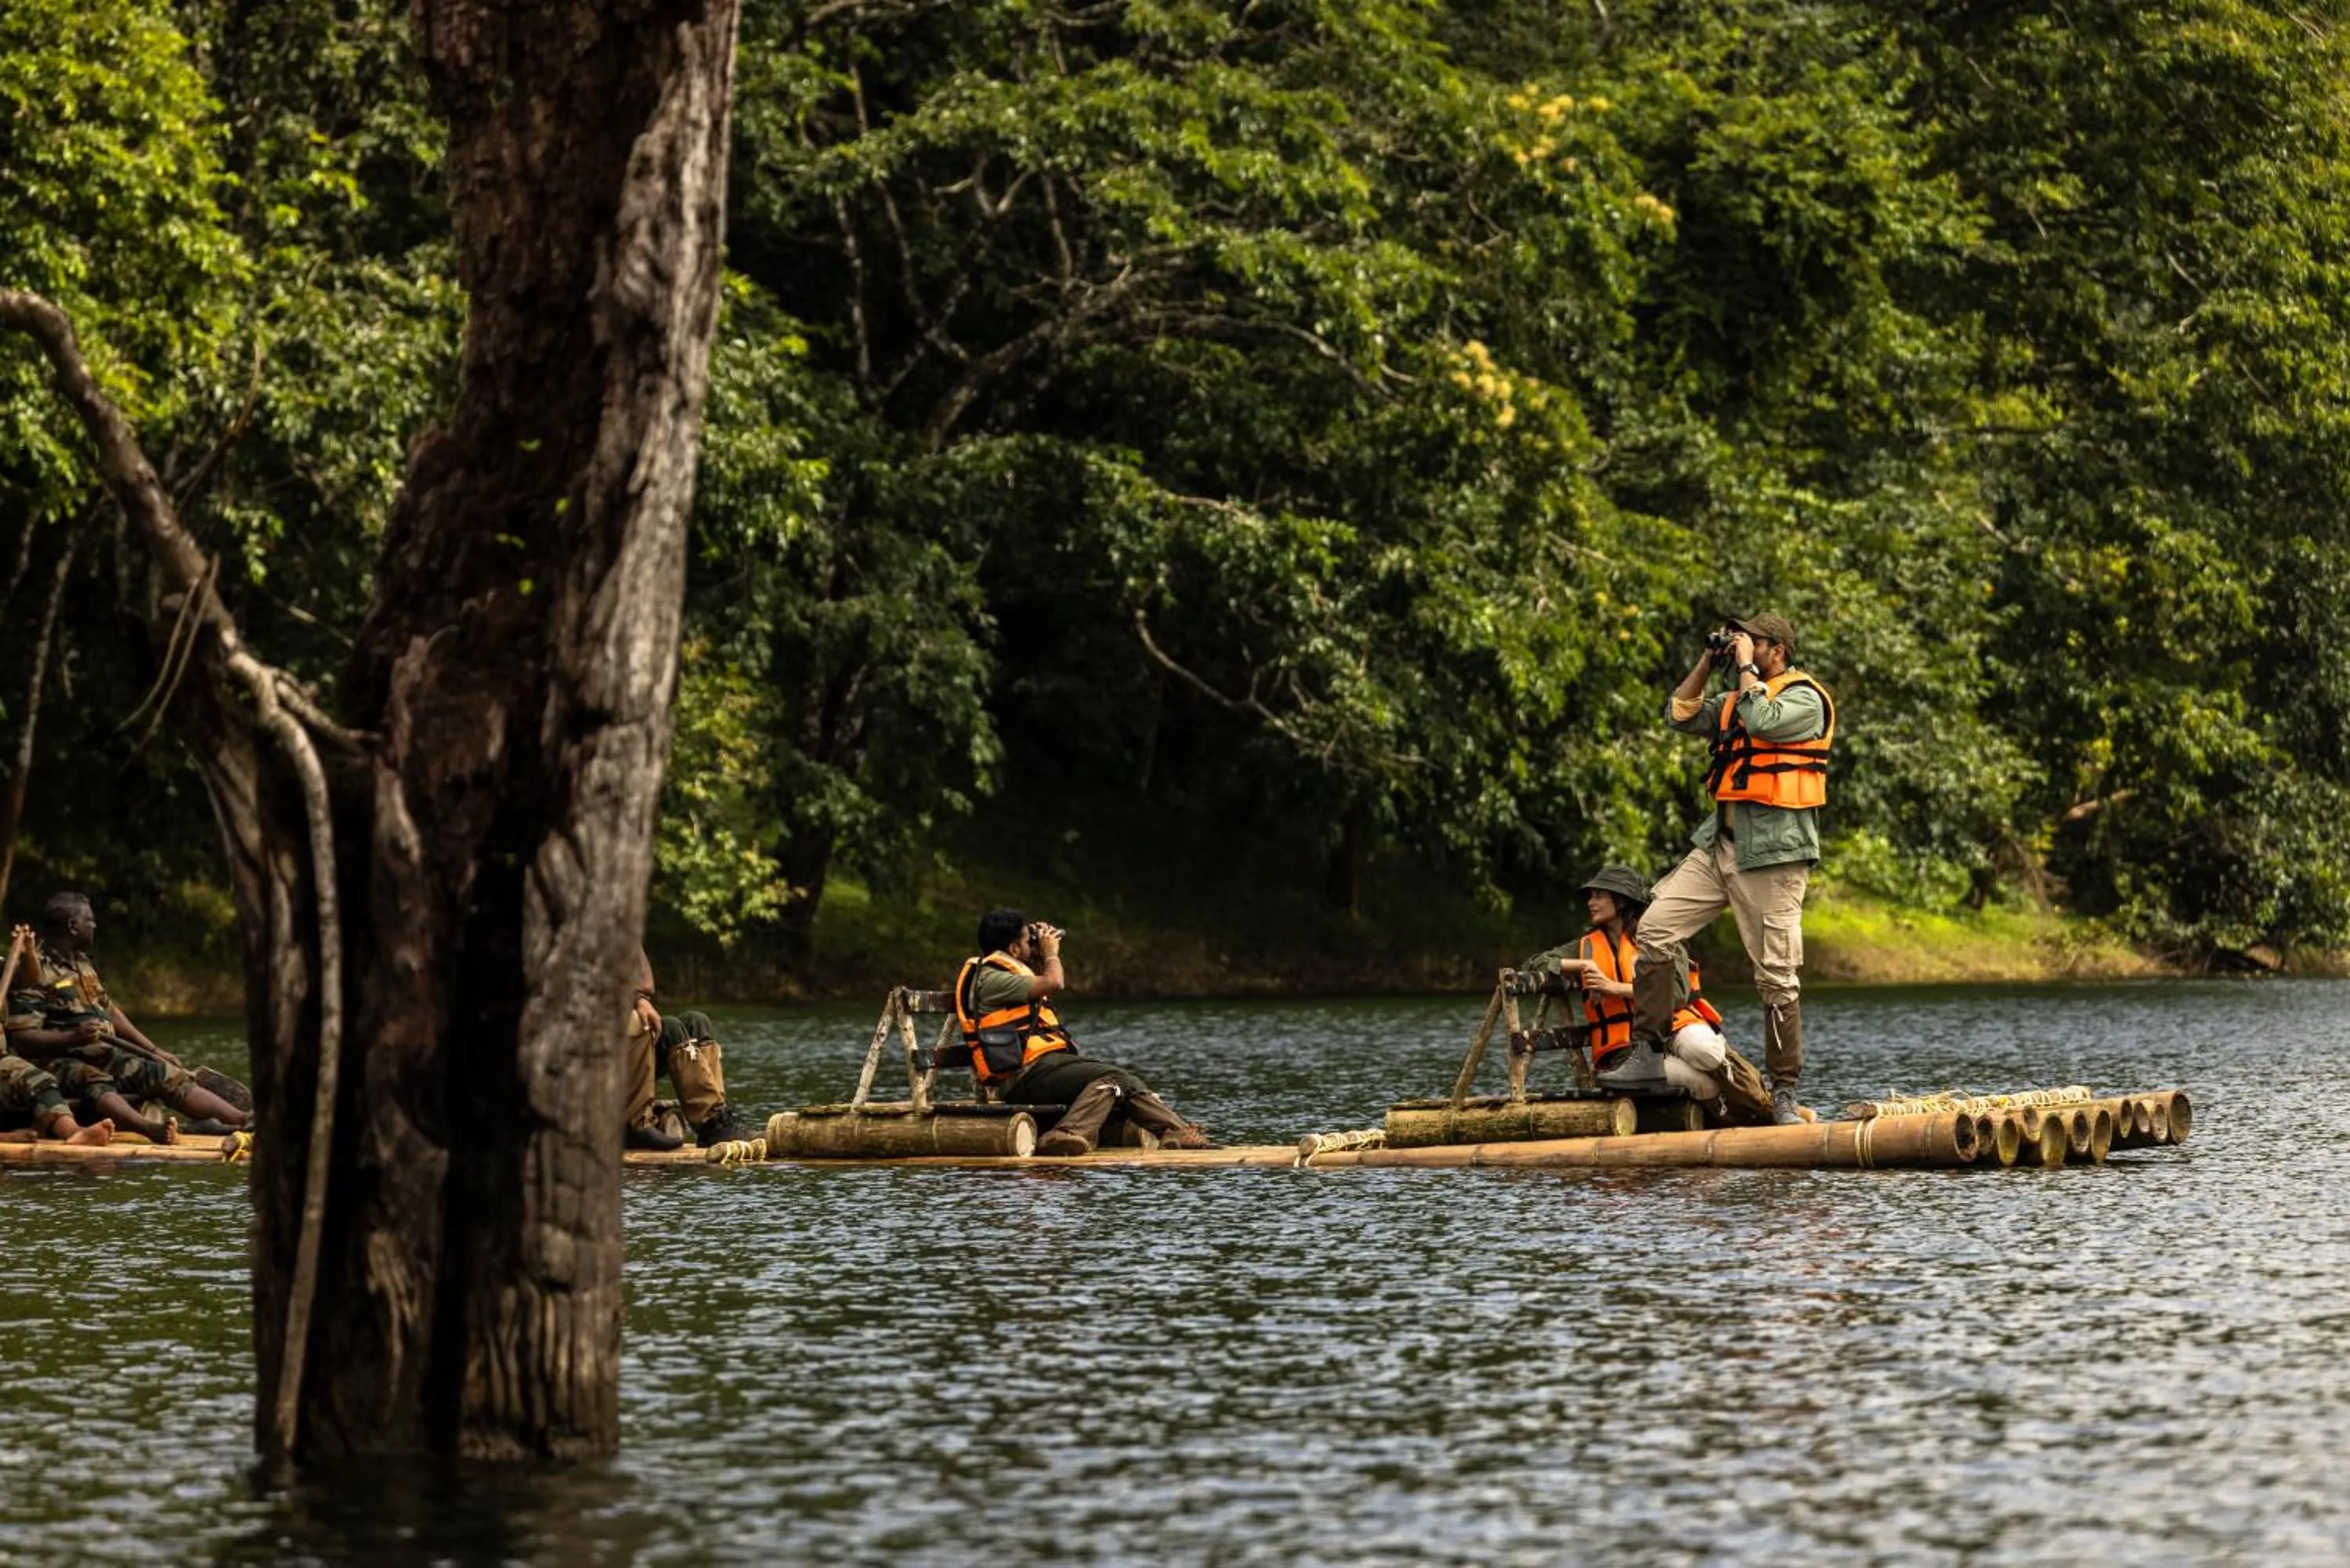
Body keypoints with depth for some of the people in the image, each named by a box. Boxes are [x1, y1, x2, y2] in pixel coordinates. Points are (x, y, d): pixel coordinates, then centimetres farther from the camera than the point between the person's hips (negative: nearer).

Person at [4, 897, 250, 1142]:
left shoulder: (82, 963, 18)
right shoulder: (34, 971, -11)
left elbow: (110, 1011, 26)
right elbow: (21, 1038, -18)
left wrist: (155, 1050, 22)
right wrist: (74, 1037, -30)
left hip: (104, 1058, 9)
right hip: (60, 1062, -9)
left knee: (168, 1076, -6)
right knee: (95, 1085, -39)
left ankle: (245, 1120, -17)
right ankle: (149, 1128, -69)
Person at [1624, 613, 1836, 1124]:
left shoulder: (1805, 699, -7)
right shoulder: (1738, 696, 18)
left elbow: (1761, 721, -24)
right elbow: (1682, 717, 16)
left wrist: (1746, 667, -12)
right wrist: (1708, 660, 10)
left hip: (1772, 852, -8)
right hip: (1719, 842, 8)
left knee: (1778, 977, -4)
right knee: (1655, 929, -4)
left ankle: (1784, 1093, 4)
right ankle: (1646, 1051, 3)